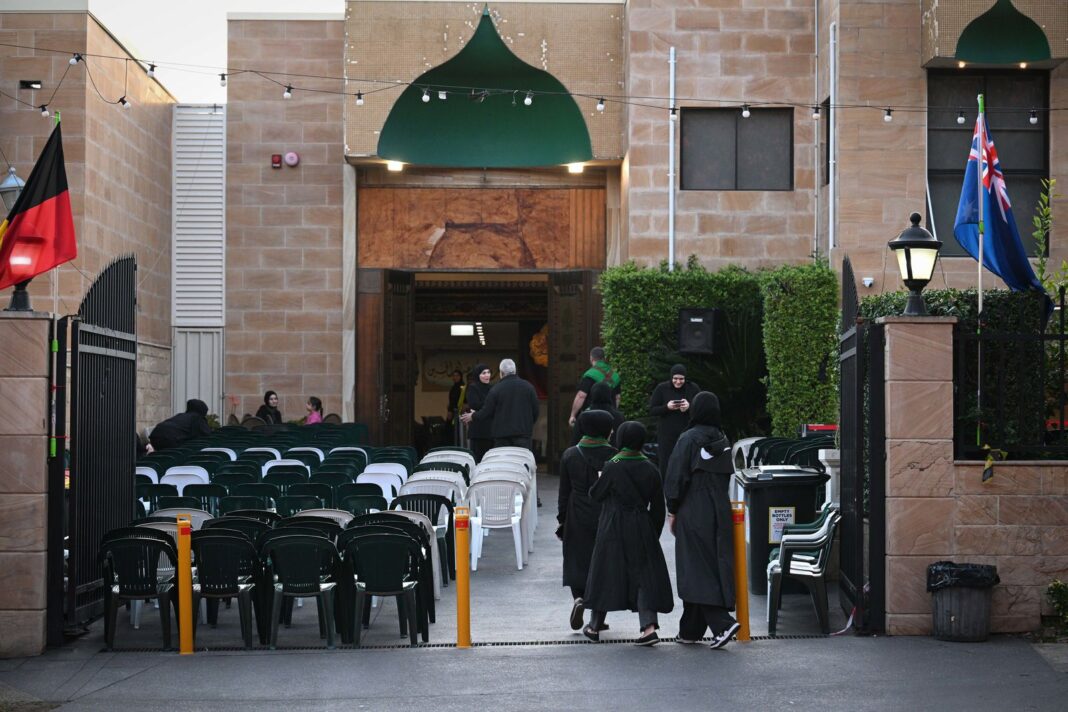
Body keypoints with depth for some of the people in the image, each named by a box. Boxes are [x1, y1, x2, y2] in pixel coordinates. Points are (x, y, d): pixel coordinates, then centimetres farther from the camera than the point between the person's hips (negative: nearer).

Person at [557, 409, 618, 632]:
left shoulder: (570, 455, -2)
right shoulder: (613, 455, -7)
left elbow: (564, 492, 2)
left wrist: (562, 521, 8)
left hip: (577, 519, 1)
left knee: (577, 563, 9)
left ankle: (579, 597, -18)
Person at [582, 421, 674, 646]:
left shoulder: (612, 467, -12)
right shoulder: (650, 469, -1)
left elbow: (595, 495, -1)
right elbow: (658, 507, 4)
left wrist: (599, 481, 19)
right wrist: (654, 532, 14)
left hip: (614, 529, -2)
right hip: (642, 529, 2)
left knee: (605, 573, 10)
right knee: (643, 575, 5)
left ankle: (595, 627, 20)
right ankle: (649, 626, -10)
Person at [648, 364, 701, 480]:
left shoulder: (693, 388, 3)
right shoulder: (661, 389, 1)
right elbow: (651, 410, 0)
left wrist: (689, 406, -19)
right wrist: (667, 407, -18)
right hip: (666, 435, 0)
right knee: (665, 466, -2)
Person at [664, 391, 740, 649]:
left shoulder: (688, 439, -11)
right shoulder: (723, 441, 7)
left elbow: (677, 476, -12)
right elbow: (728, 477, 12)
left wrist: (672, 511, -4)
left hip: (693, 512, -6)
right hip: (719, 510, 6)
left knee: (697, 569, -4)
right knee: (717, 564, 10)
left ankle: (722, 623, -19)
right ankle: (691, 630, 18)